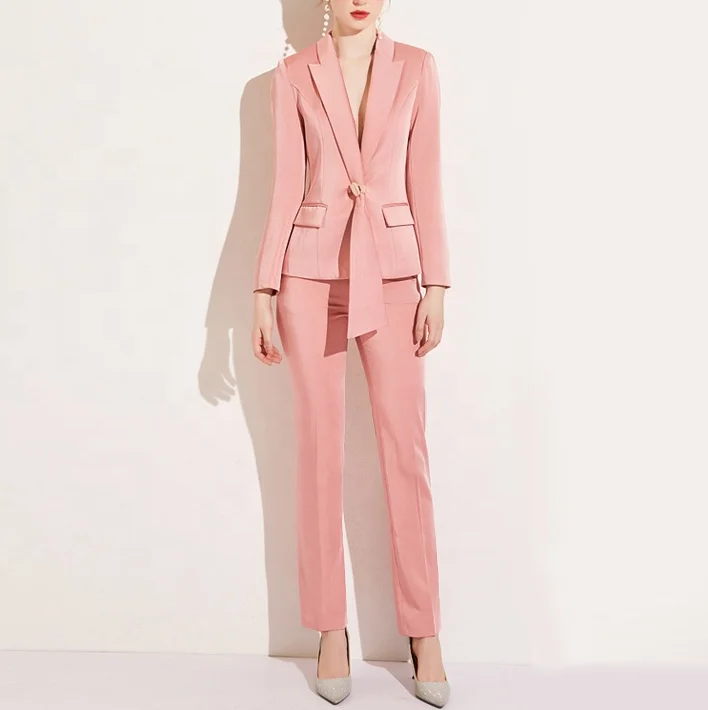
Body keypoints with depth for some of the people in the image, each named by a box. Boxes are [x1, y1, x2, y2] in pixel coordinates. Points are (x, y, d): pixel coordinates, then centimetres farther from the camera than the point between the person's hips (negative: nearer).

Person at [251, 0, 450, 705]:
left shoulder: (416, 67, 8)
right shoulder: (292, 75, 7)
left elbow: (425, 184, 4)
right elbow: (286, 189, 4)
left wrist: (435, 285, -2)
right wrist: (263, 290, -1)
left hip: (391, 274, 0)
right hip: (312, 272, 0)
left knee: (406, 450, 0)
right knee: (319, 450, 3)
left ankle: (424, 632, 13)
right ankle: (330, 628, 16)